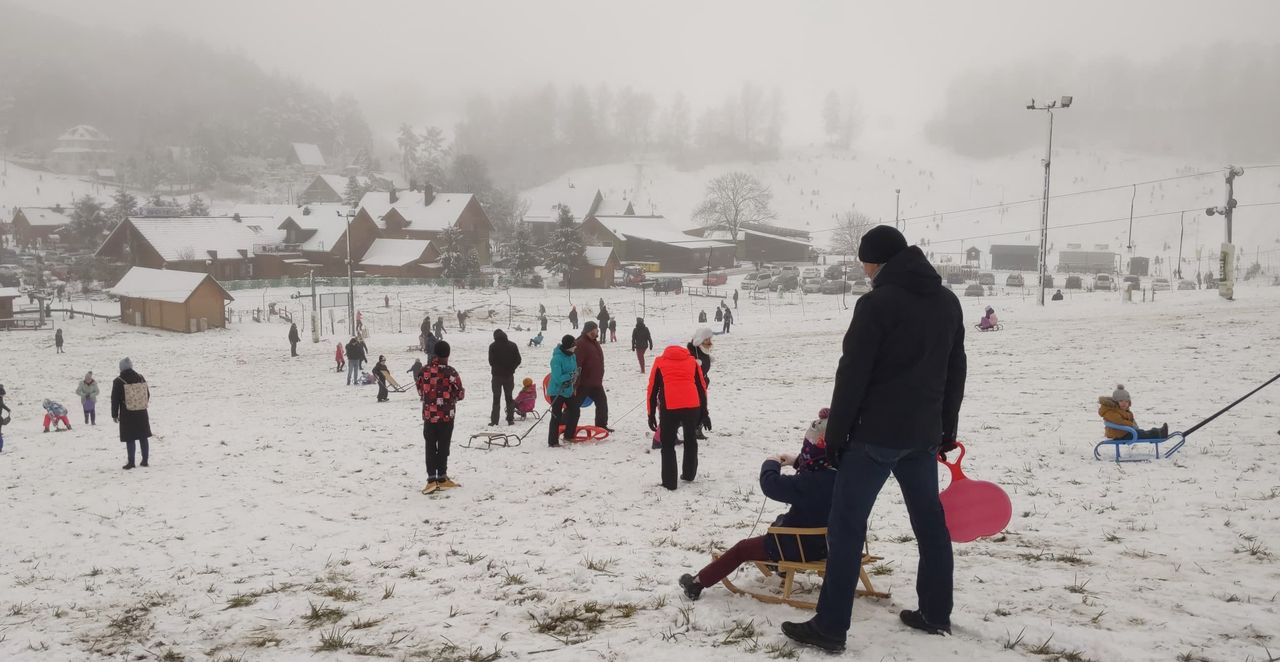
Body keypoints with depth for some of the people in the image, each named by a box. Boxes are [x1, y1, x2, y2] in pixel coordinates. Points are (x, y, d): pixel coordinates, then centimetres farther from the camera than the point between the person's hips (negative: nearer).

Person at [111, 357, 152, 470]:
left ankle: (131, 462, 2)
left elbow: (115, 400, -6)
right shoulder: (140, 378, 3)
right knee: (143, 437, 10)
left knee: (130, 439, 1)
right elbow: (148, 394, 10)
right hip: (142, 414, 4)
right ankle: (145, 460, 14)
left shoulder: (118, 381, -9)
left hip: (127, 415, -4)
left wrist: (114, 414, 3)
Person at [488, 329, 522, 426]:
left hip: (497, 375, -2)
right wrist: (511, 369, 7)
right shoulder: (512, 345, -1)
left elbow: (491, 361, -10)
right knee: (509, 397, 12)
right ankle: (510, 419, 9)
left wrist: (496, 368, 7)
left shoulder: (493, 346, -9)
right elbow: (518, 360, -1)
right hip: (509, 375, 2)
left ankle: (494, 420, 0)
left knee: (496, 398, 4)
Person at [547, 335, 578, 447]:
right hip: (557, 391, -8)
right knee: (556, 416, -3)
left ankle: (569, 435, 31)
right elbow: (557, 378, -26)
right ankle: (553, 441, 5)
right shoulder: (557, 358, -23)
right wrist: (570, 375, -23)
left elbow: (575, 371, 7)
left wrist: (570, 380, -11)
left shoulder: (572, 356, 3)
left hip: (568, 390, 8)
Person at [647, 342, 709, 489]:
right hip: (692, 406, 2)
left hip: (670, 408, -2)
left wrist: (651, 415, 16)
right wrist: (704, 413, 22)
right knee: (690, 440, 24)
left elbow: (652, 390, 13)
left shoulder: (660, 362, 19)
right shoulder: (692, 360, 23)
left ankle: (669, 481, 8)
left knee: (667, 444, 12)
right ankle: (689, 475, 35)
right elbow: (702, 388, 19)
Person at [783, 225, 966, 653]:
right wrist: (947, 428, 23)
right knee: (930, 520, 17)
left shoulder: (877, 303, -14)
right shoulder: (948, 301, 10)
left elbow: (853, 375, -15)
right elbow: (956, 371, 16)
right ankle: (936, 613, 27)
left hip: (876, 434, -8)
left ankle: (830, 627, 0)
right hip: (924, 433, 8)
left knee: (846, 526, -2)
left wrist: (834, 433, -8)